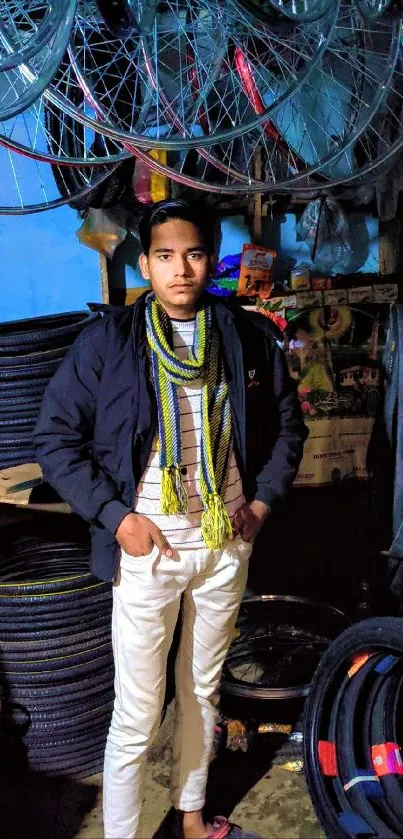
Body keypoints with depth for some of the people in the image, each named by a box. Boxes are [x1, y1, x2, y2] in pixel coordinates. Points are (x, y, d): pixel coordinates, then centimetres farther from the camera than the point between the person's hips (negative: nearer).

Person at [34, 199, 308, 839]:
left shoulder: (250, 337, 1)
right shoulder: (107, 341, -8)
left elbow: (288, 426, 12)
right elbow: (56, 440, -6)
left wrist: (263, 501, 2)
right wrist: (117, 518, -12)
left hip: (227, 544, 4)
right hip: (148, 547, -3)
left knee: (202, 691, 20)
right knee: (138, 715, 5)